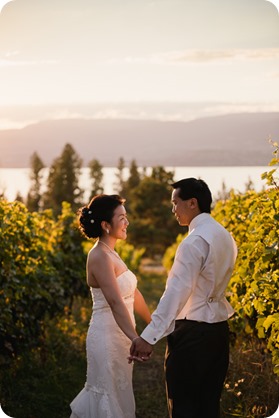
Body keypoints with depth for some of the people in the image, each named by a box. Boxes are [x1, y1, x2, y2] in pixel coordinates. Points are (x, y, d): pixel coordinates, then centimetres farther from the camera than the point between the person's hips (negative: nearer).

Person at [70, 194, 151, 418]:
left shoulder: (111, 254, 10)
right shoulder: (100, 257, -18)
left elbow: (133, 293, 17)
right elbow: (115, 302, -29)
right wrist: (136, 339, -38)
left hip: (119, 334, 9)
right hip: (107, 335, -9)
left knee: (114, 395, 17)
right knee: (111, 399, 2)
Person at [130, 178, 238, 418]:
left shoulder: (195, 241, -18)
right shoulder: (225, 236, 9)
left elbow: (176, 292, -25)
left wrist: (150, 336, -27)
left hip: (192, 332, -8)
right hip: (219, 327, 8)